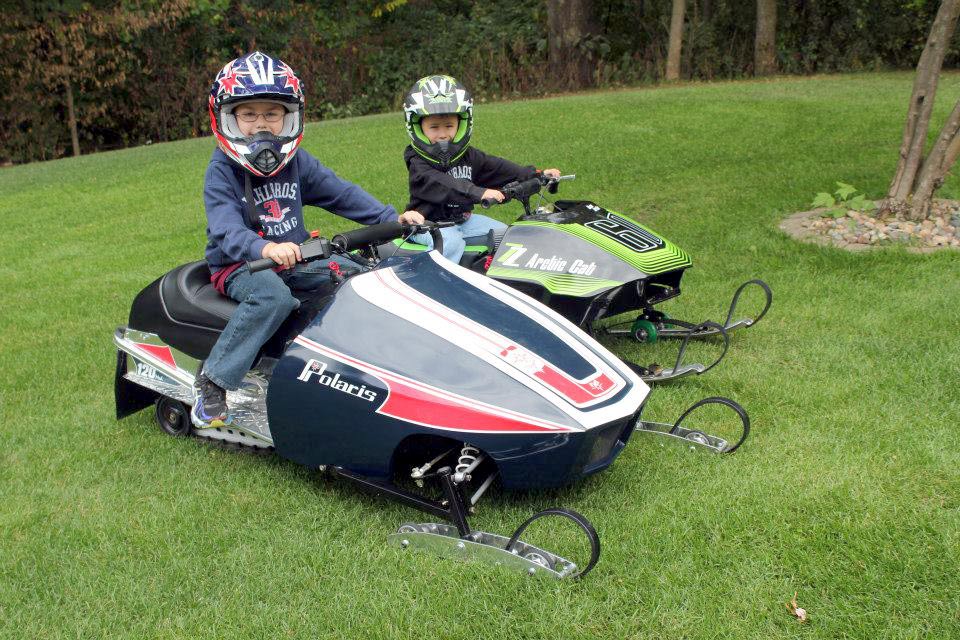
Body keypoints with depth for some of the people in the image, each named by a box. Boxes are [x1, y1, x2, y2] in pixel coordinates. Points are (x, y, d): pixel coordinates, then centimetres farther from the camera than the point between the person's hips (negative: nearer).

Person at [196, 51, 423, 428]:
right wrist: (265, 248, -50)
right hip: (238, 267, -6)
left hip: (295, 260, 6)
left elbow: (340, 193, 6)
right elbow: (226, 228, -29)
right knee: (273, 296, -37)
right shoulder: (222, 171, -13)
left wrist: (391, 218, -6)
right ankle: (212, 380, -27)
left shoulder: (297, 162, 5)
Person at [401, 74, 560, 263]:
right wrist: (479, 193, -48)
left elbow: (496, 166, 4)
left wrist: (535, 175, -5)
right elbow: (442, 184, -34)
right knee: (452, 243, -35)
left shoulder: (468, 155, 5)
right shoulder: (418, 162, -18)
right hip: (429, 224, -7)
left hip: (462, 218, 7)